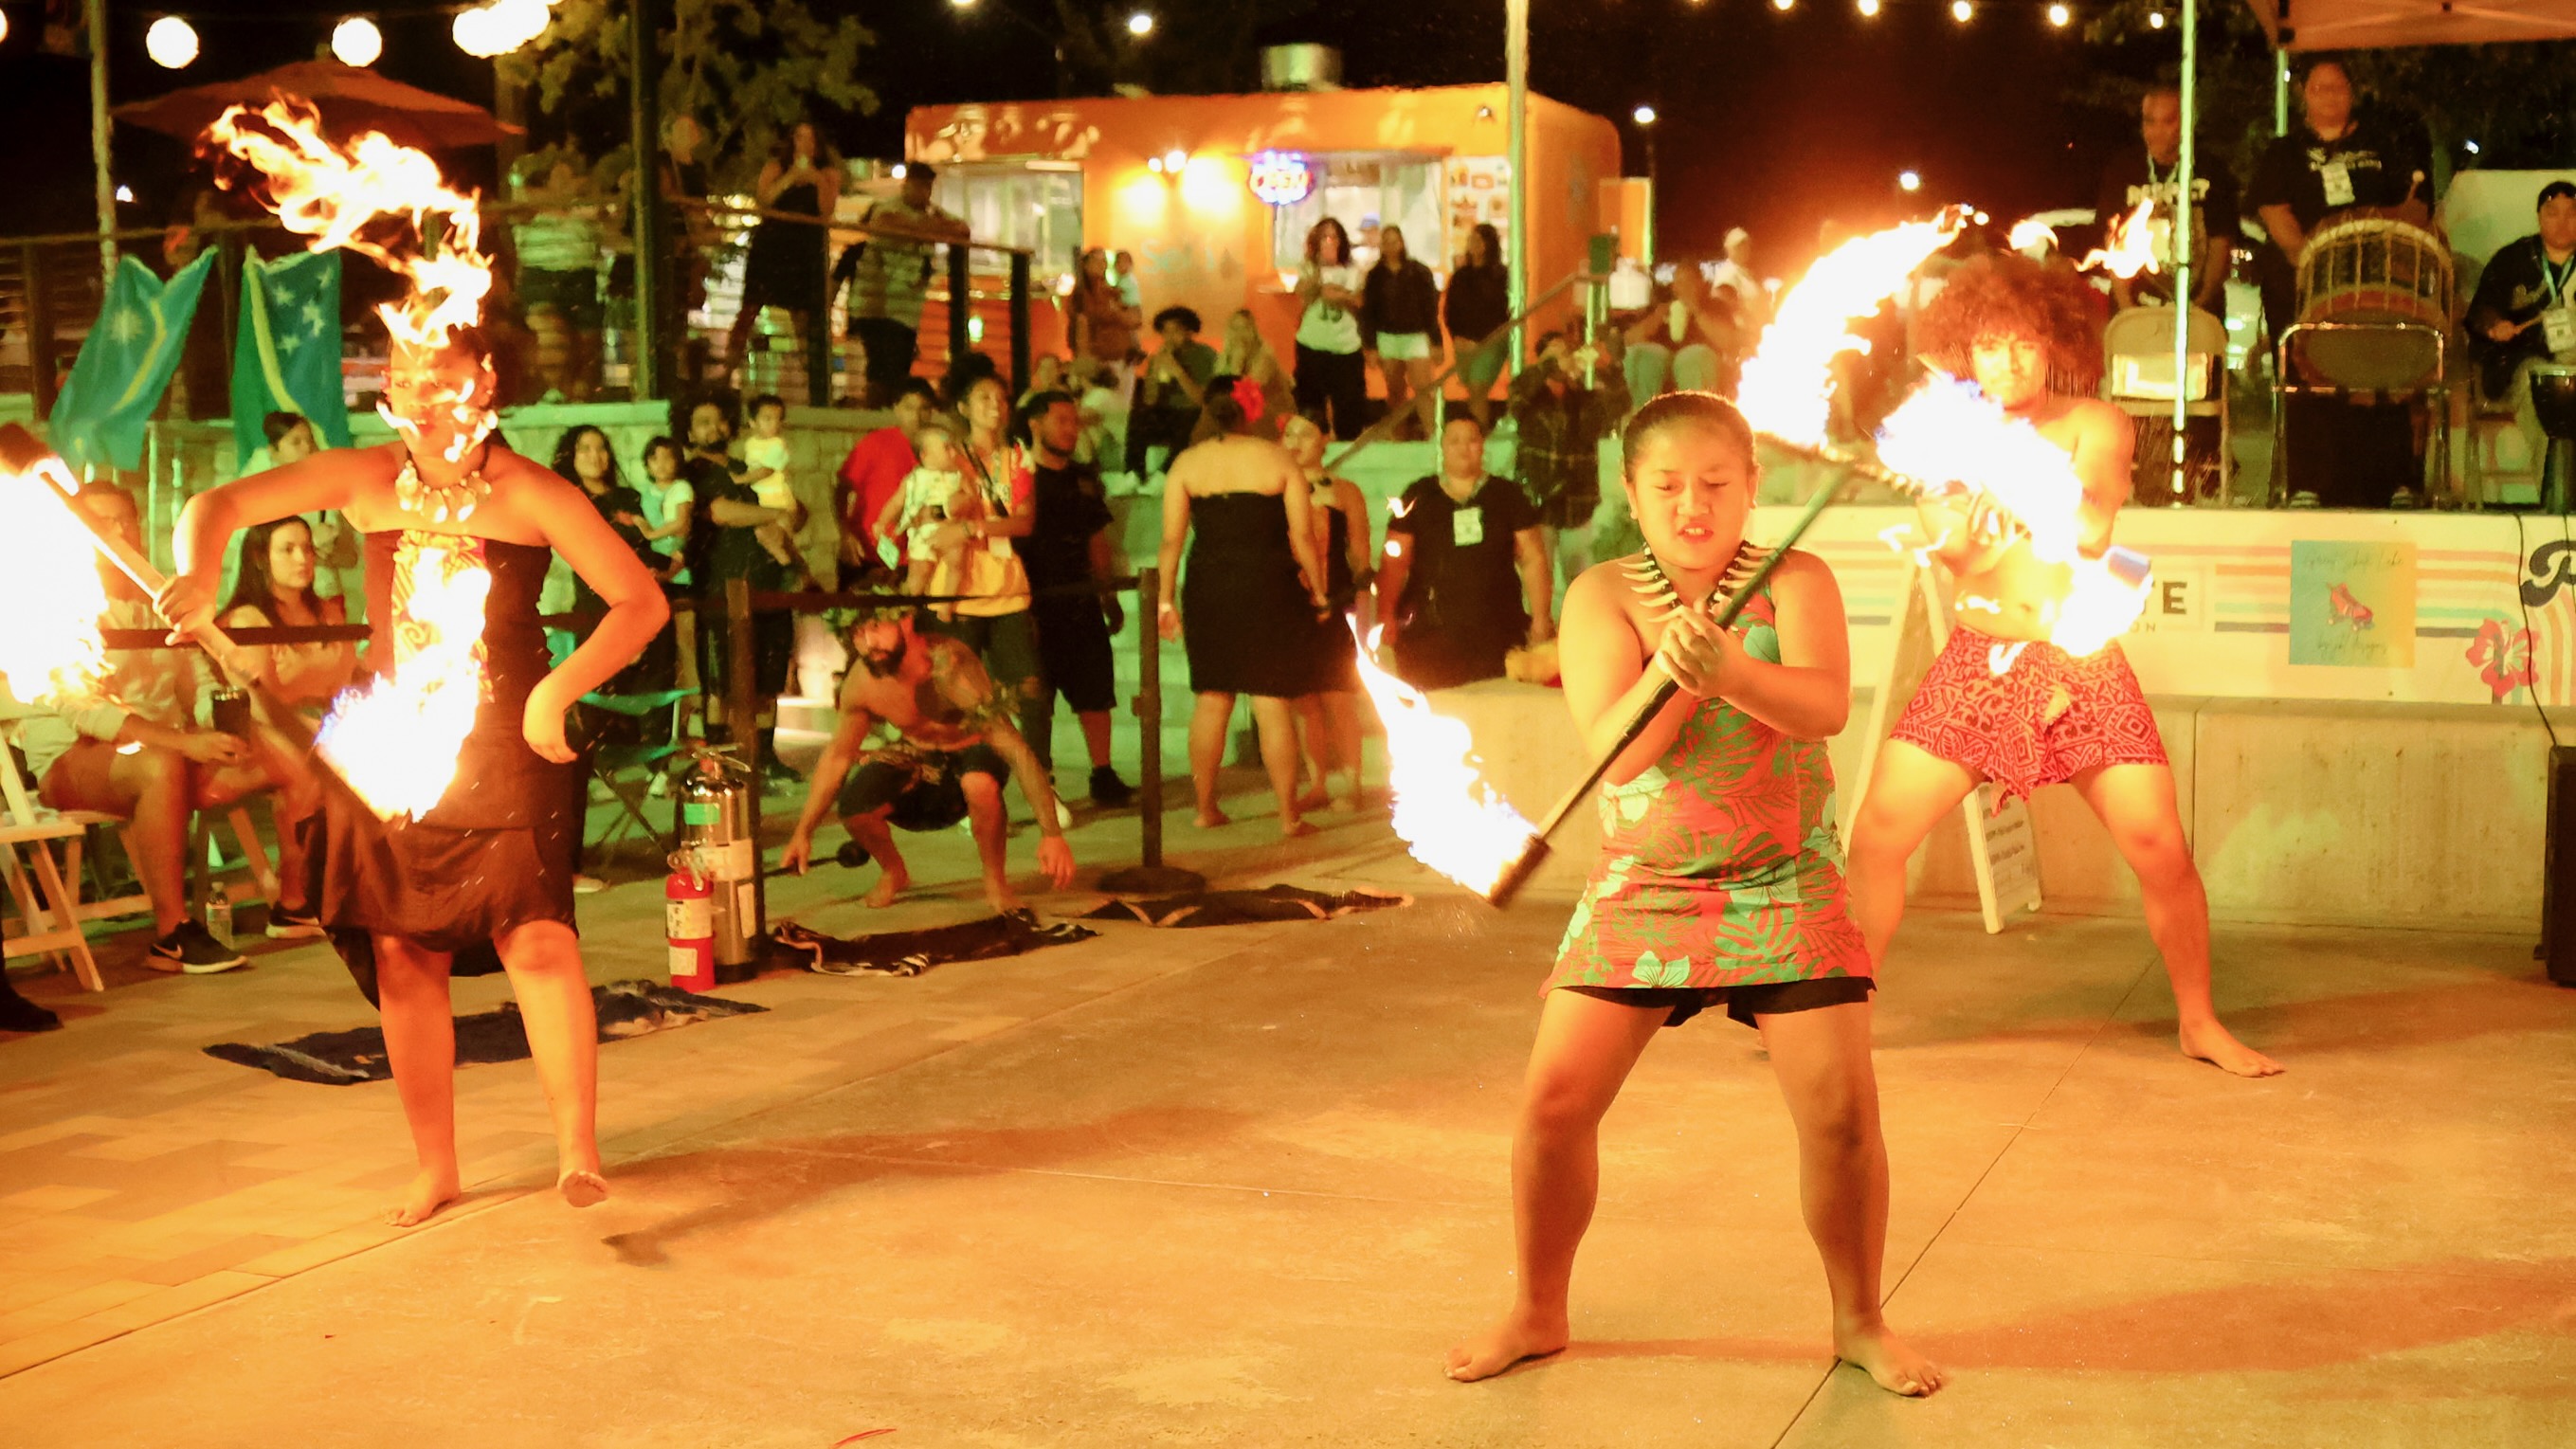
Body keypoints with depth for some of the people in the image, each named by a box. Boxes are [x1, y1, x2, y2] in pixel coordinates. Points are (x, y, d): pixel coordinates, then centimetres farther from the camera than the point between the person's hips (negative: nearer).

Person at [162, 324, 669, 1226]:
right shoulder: (366, 479, 1)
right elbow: (218, 505, 5)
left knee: (535, 936, -18)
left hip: (506, 747, -3)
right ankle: (434, 1165, 18)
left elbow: (641, 601, -13)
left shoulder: (530, 495, -9)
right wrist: (198, 578, -18)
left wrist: (558, 690, -24)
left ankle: (578, 1151, -11)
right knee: (402, 955, 5)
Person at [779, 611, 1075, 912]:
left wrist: (1052, 835, -44)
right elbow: (837, 756, 0)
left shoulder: (949, 665, -35)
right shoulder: (860, 684, -20)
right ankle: (893, 873, 10)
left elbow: (1017, 750, -38)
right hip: (917, 757, 4)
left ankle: (996, 883, -13)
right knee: (852, 806, -24)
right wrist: (802, 835, 2)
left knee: (980, 783, -40)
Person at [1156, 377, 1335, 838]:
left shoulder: (1187, 463, 3)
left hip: (1207, 590, 2)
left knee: (1211, 698, 13)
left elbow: (1171, 540, 0)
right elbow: (1303, 535, -4)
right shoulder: (1279, 459, -1)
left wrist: (1166, 601, 6)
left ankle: (1206, 808, 18)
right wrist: (1319, 592, 5)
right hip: (1270, 589, -2)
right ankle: (1289, 815, 2)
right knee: (1273, 703, 0)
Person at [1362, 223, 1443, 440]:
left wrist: (1436, 342, -4)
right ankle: (1400, 435, 14)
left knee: (1423, 390, -13)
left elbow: (1431, 308, 0)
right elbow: (1367, 314, 8)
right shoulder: (1375, 276, 7)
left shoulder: (1419, 272, 0)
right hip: (1387, 338, 3)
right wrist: (1371, 346, 3)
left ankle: (1433, 434, -17)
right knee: (1395, 393, 7)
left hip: (1416, 337, -3)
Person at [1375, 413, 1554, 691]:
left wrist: (1541, 619, 0)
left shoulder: (1507, 495, 10)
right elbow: (1394, 561, 6)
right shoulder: (1418, 498, 9)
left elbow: (1533, 559, 8)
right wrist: (1385, 618, -6)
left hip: (1497, 633, 0)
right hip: (1429, 634, 0)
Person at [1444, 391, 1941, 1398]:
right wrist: (1670, 668, -31)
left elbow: (1827, 706, -20)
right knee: (1554, 1100, -4)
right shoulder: (1604, 596, -2)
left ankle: (1859, 1321, 18)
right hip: (1641, 889, 1)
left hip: (1786, 890, -1)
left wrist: (1730, 669, -38)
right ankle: (1535, 1313, 19)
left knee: (1841, 1108, -7)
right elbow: (1612, 748, -13)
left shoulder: (1794, 582, -3)